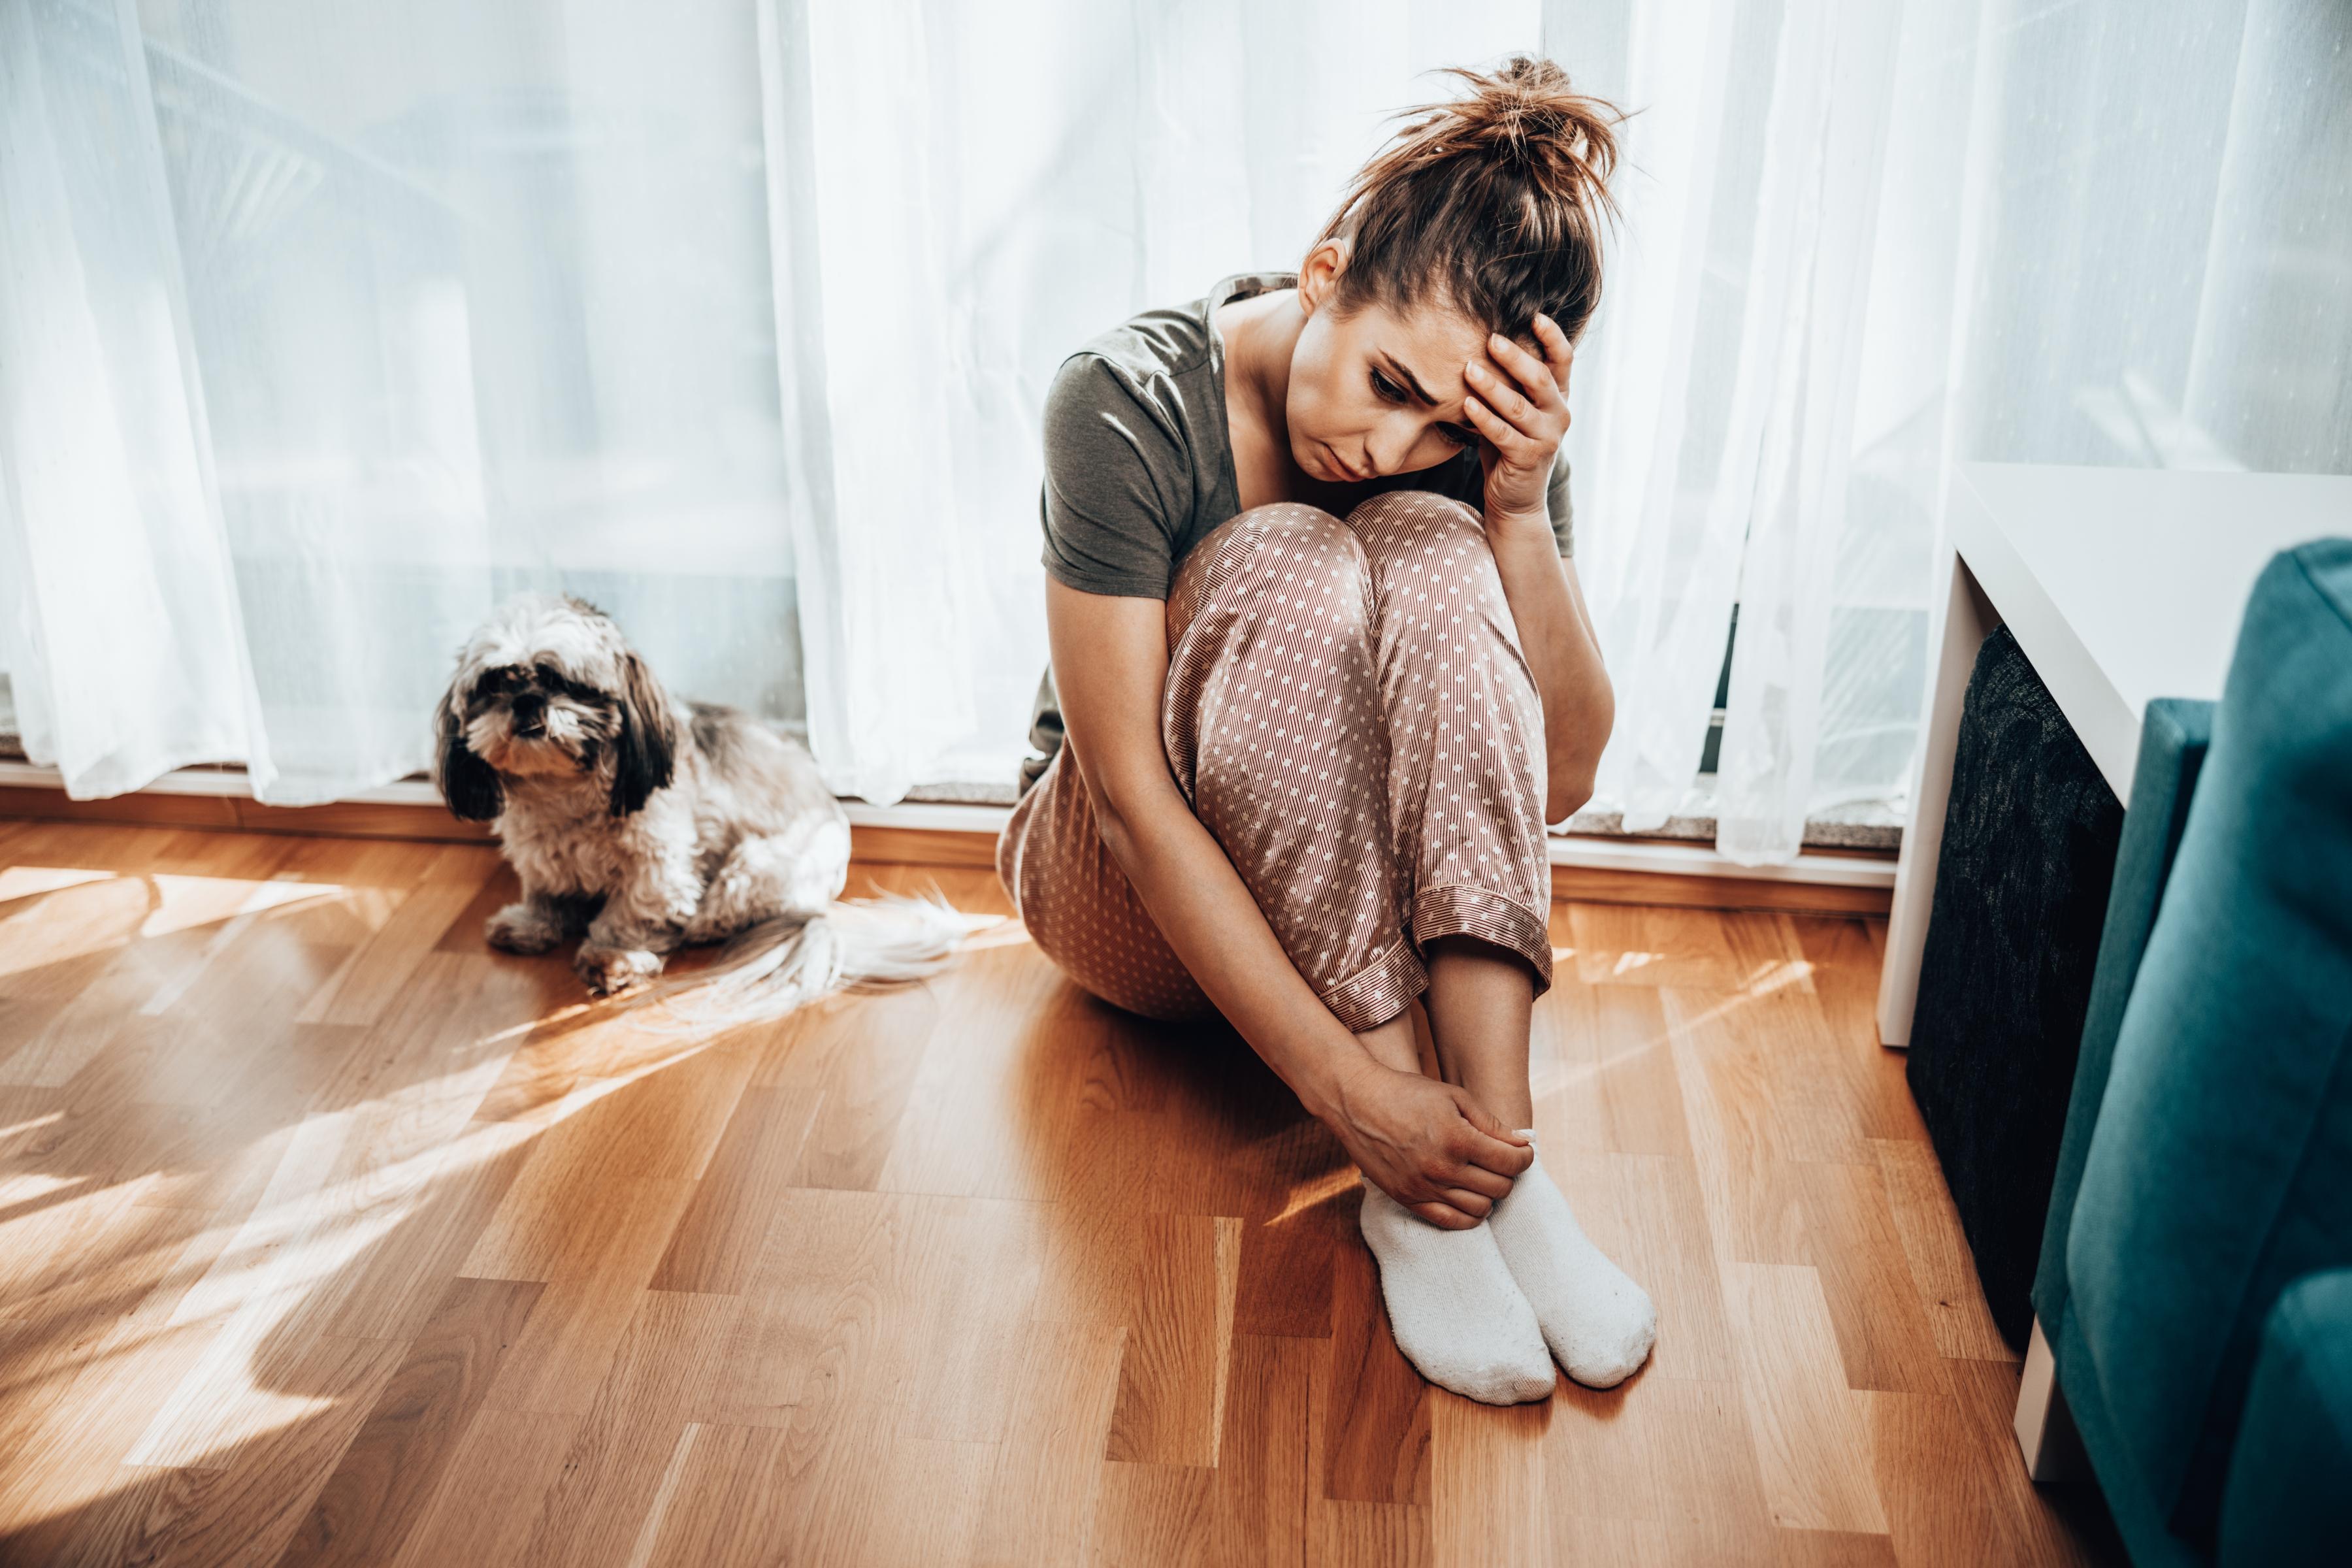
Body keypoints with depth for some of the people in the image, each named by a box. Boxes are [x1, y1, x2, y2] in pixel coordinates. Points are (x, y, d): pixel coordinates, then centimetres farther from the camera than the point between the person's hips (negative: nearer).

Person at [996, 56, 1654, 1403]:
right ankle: (1406, 1188, -33)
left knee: (1434, 552, -27)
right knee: (1283, 569, -32)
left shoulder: (1479, 444, -12)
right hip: (1126, 895, -2)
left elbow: (1561, 775, -16)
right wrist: (1352, 1090, -35)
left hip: (1367, 893, 3)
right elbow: (1135, 804, -29)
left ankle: (1497, 1141, -33)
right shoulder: (1130, 405, -24)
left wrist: (1521, 511, -31)